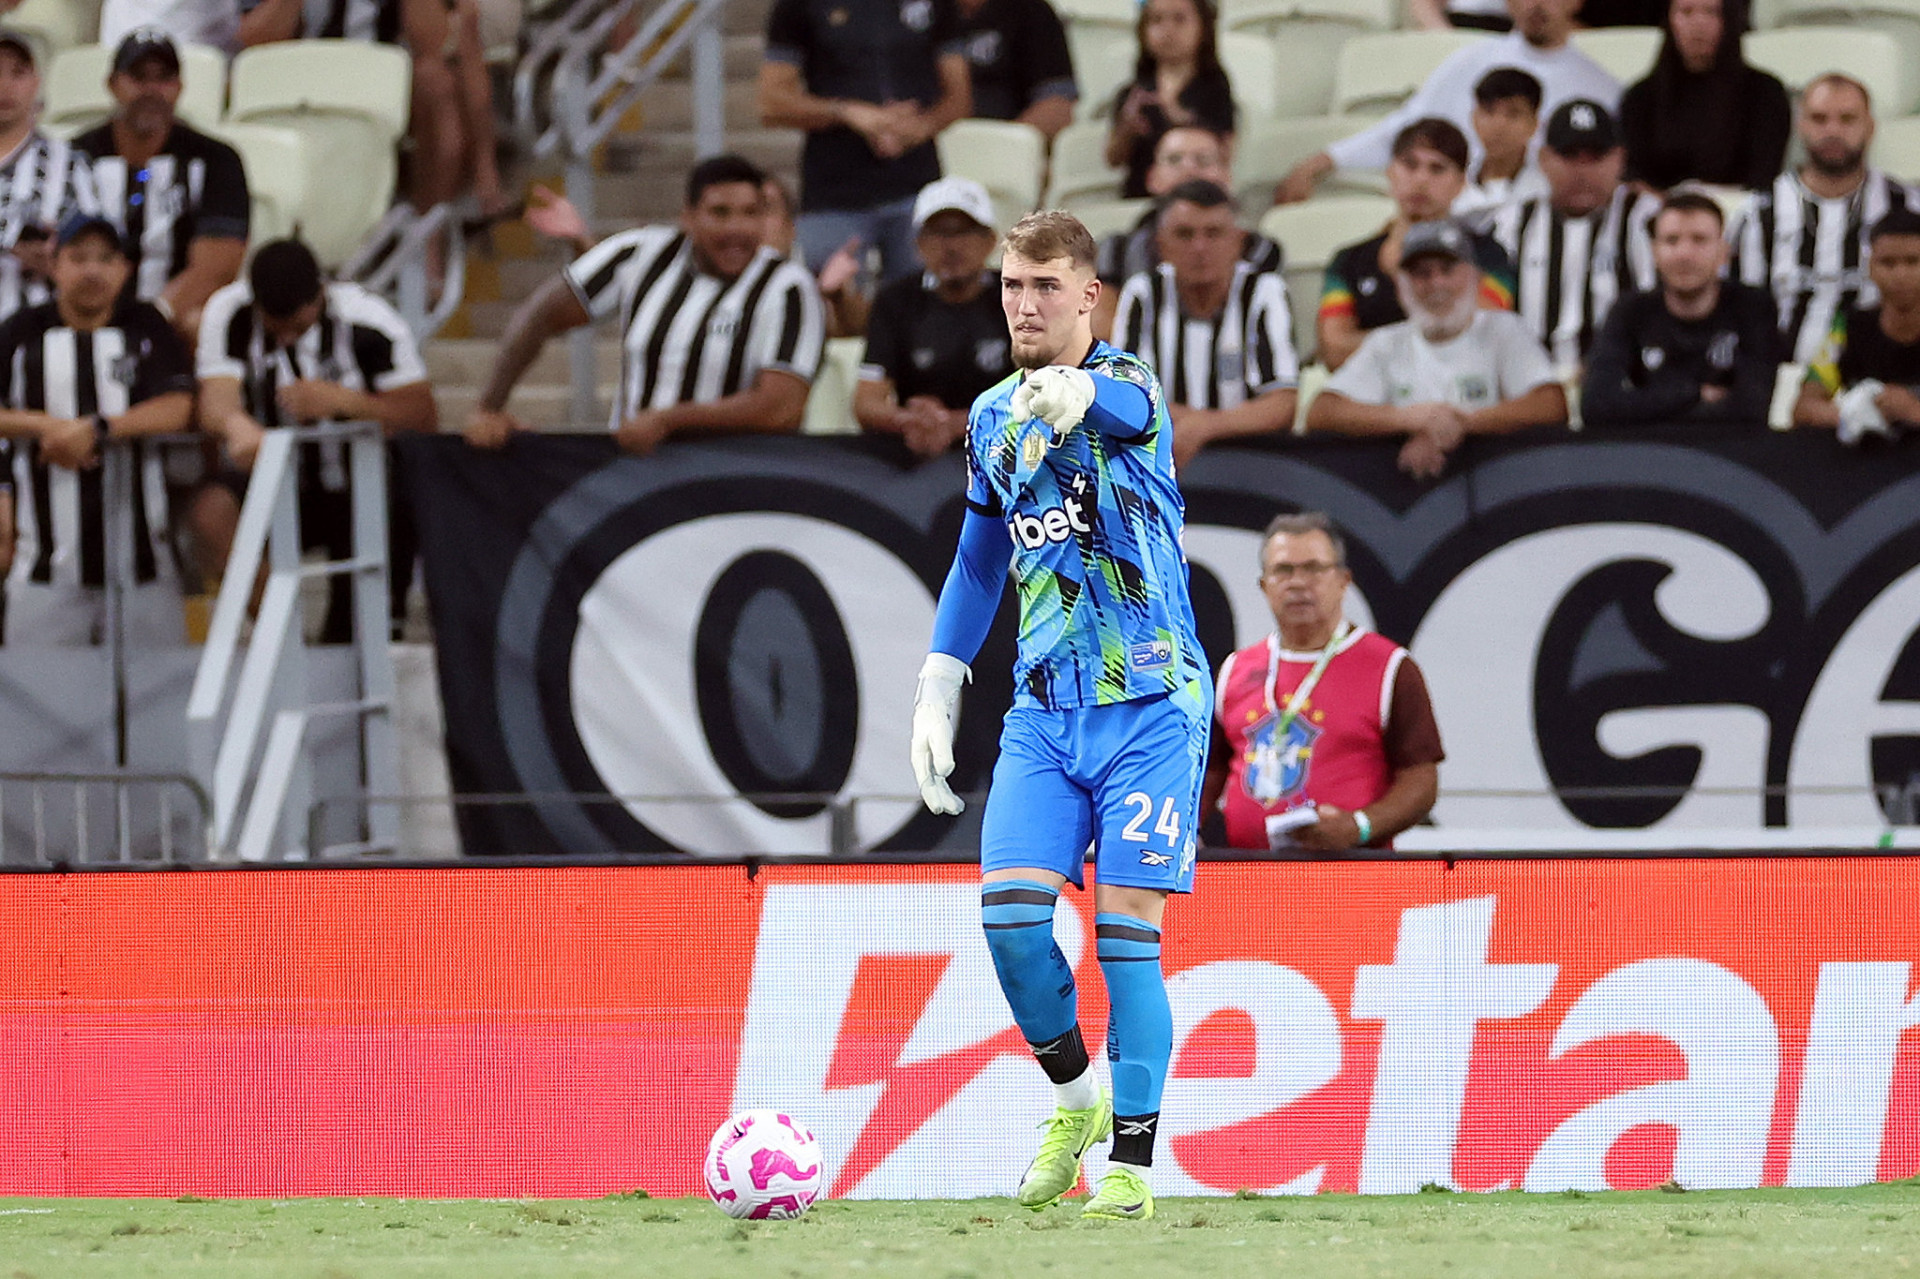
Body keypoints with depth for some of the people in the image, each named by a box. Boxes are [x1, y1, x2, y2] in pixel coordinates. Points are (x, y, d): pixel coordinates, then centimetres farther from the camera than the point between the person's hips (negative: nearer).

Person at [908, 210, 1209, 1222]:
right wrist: (936, 693, 17)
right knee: (1010, 911, -9)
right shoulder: (991, 418, 10)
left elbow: (1122, 405, -36)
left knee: (1127, 928, -9)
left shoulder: (1127, 389, -9)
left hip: (1150, 704, -5)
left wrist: (1069, 393, -60)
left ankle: (1131, 1163, -3)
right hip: (1044, 709, 5)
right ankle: (1074, 1102, 14)